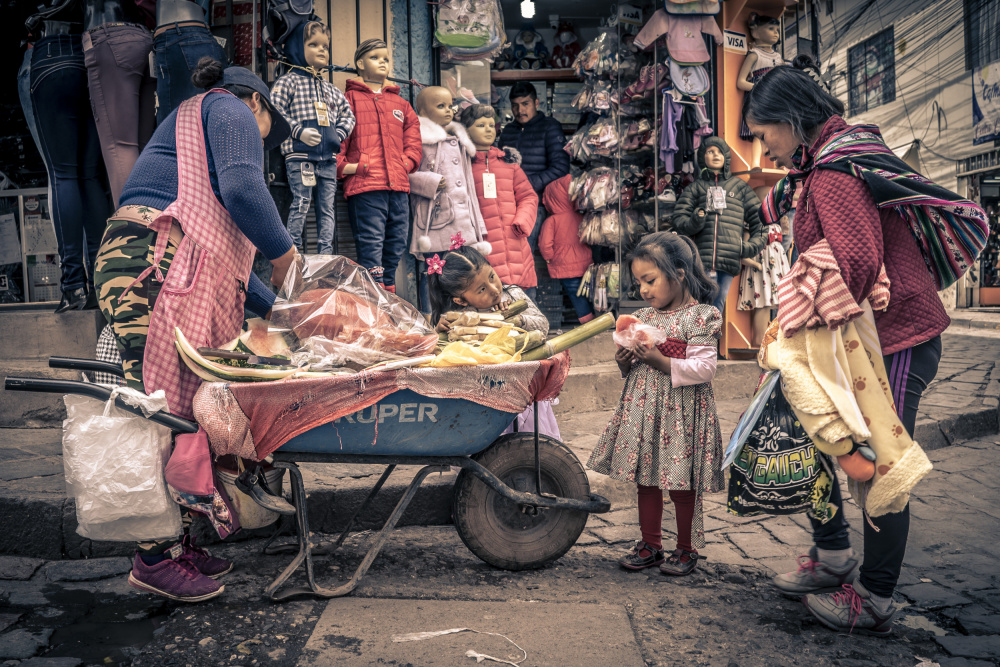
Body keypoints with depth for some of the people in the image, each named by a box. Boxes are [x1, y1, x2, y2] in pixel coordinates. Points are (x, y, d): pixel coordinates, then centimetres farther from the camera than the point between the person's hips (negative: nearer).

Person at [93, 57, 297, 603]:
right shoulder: (232, 109, 9)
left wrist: (274, 306, 29)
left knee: (181, 412, 7)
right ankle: (156, 557, -4)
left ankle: (174, 541, 12)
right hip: (156, 269, -10)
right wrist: (283, 251, -1)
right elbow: (241, 187, -15)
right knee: (167, 410, -9)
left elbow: (217, 250, 31)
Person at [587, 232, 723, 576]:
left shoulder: (701, 316, -10)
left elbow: (703, 369, -17)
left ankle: (686, 549, 24)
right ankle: (650, 545, 28)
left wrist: (659, 361, -22)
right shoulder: (643, 317, 10)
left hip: (682, 412, -6)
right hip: (642, 408, 6)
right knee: (646, 480, 13)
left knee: (682, 486, 5)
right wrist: (625, 362, -4)